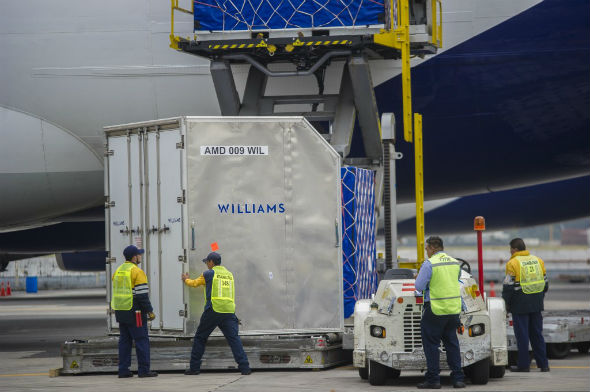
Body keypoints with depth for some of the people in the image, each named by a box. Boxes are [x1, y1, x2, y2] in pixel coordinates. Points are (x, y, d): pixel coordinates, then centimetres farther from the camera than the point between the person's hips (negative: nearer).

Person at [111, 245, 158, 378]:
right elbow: (142, 294, -16)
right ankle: (143, 370, -4)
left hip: (120, 312, 8)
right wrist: (150, 311, -11)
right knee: (141, 340, -3)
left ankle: (123, 370, 9)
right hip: (134, 312, -8)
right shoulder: (137, 272, -11)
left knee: (124, 340, 11)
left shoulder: (118, 271, 14)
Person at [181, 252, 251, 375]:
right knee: (234, 338, -2)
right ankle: (244, 367, -15)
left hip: (213, 310, -4)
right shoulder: (229, 274, 17)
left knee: (200, 337, 11)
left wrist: (186, 280, 40)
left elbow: (195, 283, 16)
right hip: (229, 311, 4)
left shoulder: (209, 274, 2)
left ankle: (194, 367, 13)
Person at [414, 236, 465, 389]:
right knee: (452, 343, 12)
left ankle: (433, 379, 1)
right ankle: (458, 378, 10)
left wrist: (419, 277, 9)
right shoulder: (455, 263, 8)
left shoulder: (429, 264, -11)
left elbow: (419, 286, -11)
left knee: (431, 344, 2)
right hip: (454, 308, 6)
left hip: (435, 310, -6)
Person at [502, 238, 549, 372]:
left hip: (520, 305, -6)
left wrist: (506, 303, -1)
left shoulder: (513, 263, -9)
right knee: (537, 334, 12)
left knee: (522, 335, 0)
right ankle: (543, 363, 11)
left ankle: (524, 364, 2)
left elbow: (508, 286, -11)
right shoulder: (538, 260, 11)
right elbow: (545, 284, 16)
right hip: (536, 304, 6)